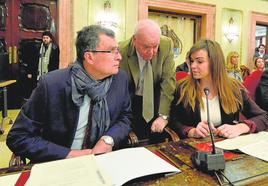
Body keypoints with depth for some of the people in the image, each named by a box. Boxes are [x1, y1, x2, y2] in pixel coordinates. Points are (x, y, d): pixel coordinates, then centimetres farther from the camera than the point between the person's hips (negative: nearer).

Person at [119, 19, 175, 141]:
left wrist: (163, 115, -22)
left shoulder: (166, 45, -16)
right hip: (131, 102, -1)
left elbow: (168, 80, -16)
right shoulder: (121, 52, -22)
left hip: (157, 101, 2)